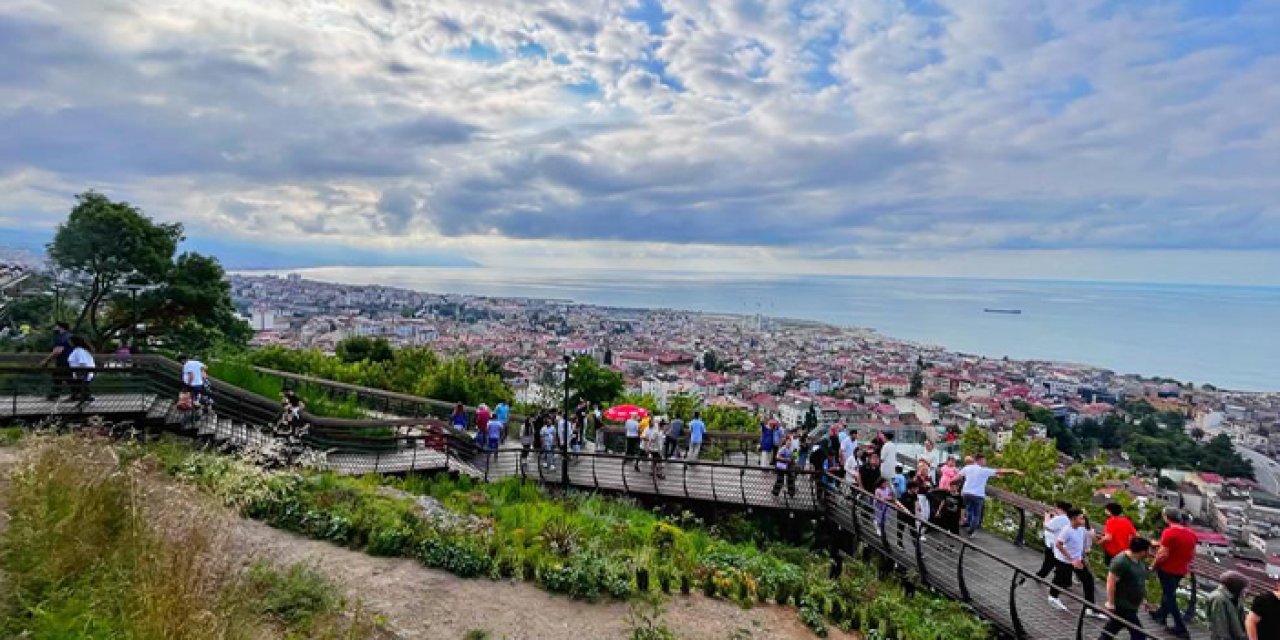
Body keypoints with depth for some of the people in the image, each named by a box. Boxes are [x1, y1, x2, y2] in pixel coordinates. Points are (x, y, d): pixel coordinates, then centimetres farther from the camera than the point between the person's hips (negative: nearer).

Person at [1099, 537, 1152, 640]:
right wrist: (1111, 603, -21)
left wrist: (1143, 598, 19)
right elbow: (1111, 582, -24)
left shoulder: (1140, 560, 5)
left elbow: (1141, 580, 18)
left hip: (1131, 605, 9)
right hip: (1122, 606, -9)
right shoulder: (1120, 562, -24)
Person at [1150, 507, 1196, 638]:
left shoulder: (1169, 532, -22)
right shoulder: (1191, 533, 2)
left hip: (1167, 569, -7)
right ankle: (1161, 615, 38)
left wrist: (1154, 565, -8)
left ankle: (1180, 627, 4)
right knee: (1169, 593, 23)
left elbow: (1163, 554, -22)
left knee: (1169, 596, 3)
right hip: (1181, 570, 7)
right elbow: (1192, 554, 11)